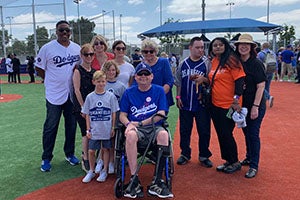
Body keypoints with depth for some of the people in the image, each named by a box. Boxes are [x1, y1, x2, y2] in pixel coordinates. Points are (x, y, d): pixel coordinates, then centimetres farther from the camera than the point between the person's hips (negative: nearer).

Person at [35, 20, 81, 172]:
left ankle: (69, 154, 29)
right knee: (50, 127, 2)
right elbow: (39, 68, 2)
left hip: (72, 94, 4)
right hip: (54, 94, -4)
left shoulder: (77, 48, 6)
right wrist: (52, 81, 0)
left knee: (71, 125, 13)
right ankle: (46, 158, 16)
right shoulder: (47, 48, -5)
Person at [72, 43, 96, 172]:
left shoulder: (94, 71, 10)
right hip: (81, 107, -5)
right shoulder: (78, 70, -7)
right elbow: (77, 90, -11)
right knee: (86, 133, -4)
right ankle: (85, 160, 7)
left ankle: (85, 154, 28)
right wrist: (83, 107, -13)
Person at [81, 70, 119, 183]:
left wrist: (113, 128, -1)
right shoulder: (90, 97, 0)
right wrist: (88, 129, 1)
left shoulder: (110, 96, -3)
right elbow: (87, 115, 4)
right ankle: (91, 171, 25)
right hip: (94, 130, 1)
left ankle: (104, 171, 25)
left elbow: (113, 114, 1)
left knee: (105, 149, 10)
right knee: (91, 151, 5)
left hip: (107, 130, -1)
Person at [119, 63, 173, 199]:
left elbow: (161, 114, -1)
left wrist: (140, 123, -9)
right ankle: (134, 181, -29)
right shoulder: (129, 92, 12)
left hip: (154, 128, 0)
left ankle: (156, 182, -29)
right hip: (136, 129, 0)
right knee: (130, 135, -35)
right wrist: (129, 124, -14)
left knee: (164, 134, -34)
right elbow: (123, 115, 10)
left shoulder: (159, 91, 9)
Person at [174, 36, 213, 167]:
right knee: (184, 130, 10)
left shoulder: (207, 63, -1)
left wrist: (204, 79, -20)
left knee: (204, 131, 4)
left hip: (201, 103, -2)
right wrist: (178, 96, 6)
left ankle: (204, 155, 21)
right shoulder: (183, 64, 8)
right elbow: (178, 81, 13)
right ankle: (185, 154, 26)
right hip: (185, 103, 3)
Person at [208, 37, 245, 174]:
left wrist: (236, 99, -20)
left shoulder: (231, 60, -11)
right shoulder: (214, 61, 10)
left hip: (228, 105, -7)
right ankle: (228, 161, 29)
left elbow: (239, 80, -16)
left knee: (226, 134, 0)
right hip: (215, 104, 7)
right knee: (220, 134, 13)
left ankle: (235, 162, 20)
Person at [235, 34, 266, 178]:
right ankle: (249, 158, 35)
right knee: (246, 133, 18)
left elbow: (261, 86, -15)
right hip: (242, 105, 6)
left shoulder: (256, 64, -12)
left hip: (255, 106, -6)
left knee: (253, 134, -1)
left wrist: (255, 106, -19)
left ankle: (254, 166, 10)